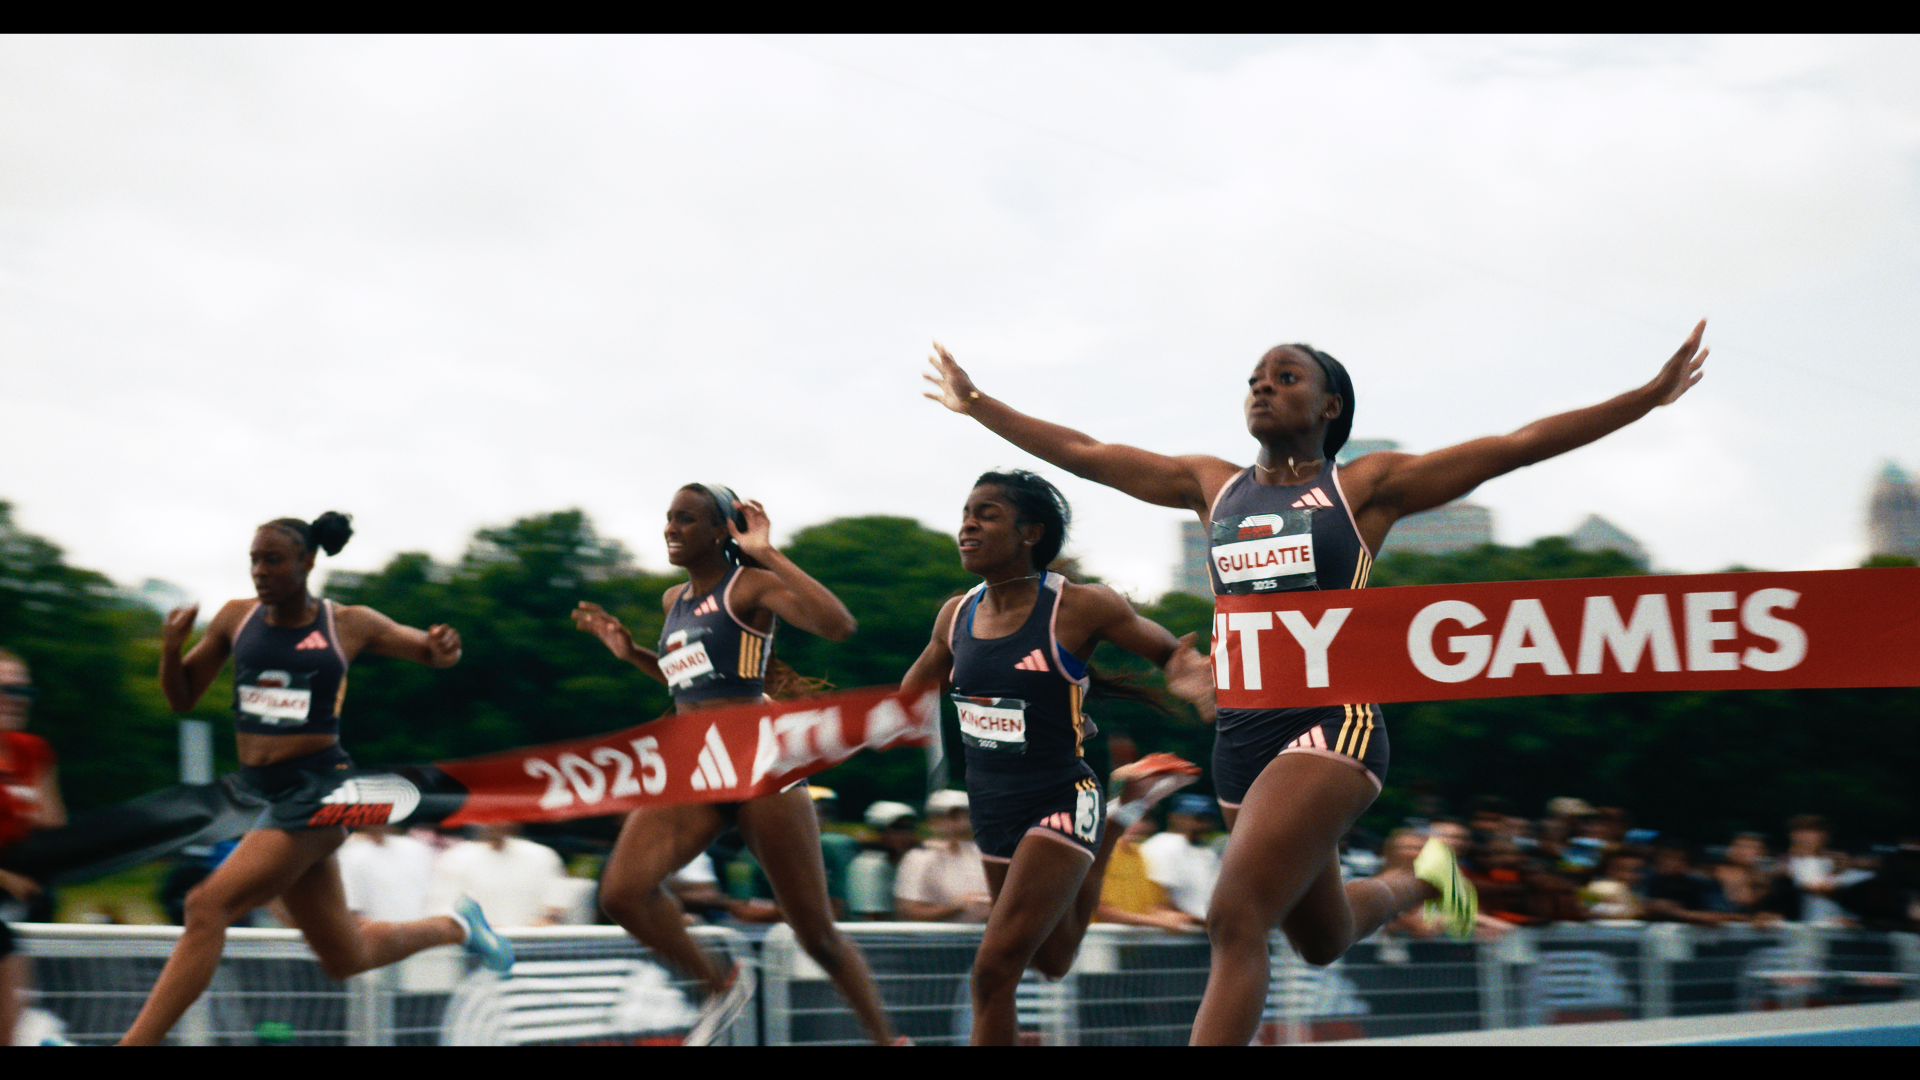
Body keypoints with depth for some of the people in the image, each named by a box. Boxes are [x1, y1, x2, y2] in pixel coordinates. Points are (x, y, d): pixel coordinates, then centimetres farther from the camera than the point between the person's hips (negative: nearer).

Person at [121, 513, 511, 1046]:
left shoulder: (349, 624, -2)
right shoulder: (236, 618, 6)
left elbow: (433, 653, 11)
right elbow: (181, 698, 13)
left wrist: (443, 647, -14)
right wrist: (170, 647, -8)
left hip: (318, 792, -6)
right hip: (265, 795, 6)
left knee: (207, 905, -23)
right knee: (346, 958, 16)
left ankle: (134, 1043, -21)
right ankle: (458, 927, 43)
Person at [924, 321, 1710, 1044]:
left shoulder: (1364, 487, 1)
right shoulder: (1213, 487, 14)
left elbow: (1517, 446, -2)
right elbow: (1080, 453, 20)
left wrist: (1651, 396, -6)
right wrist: (974, 405, 24)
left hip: (1332, 723, -6)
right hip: (1241, 735, 6)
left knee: (1236, 921, -22)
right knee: (1323, 938, 21)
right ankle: (1421, 882, 53)